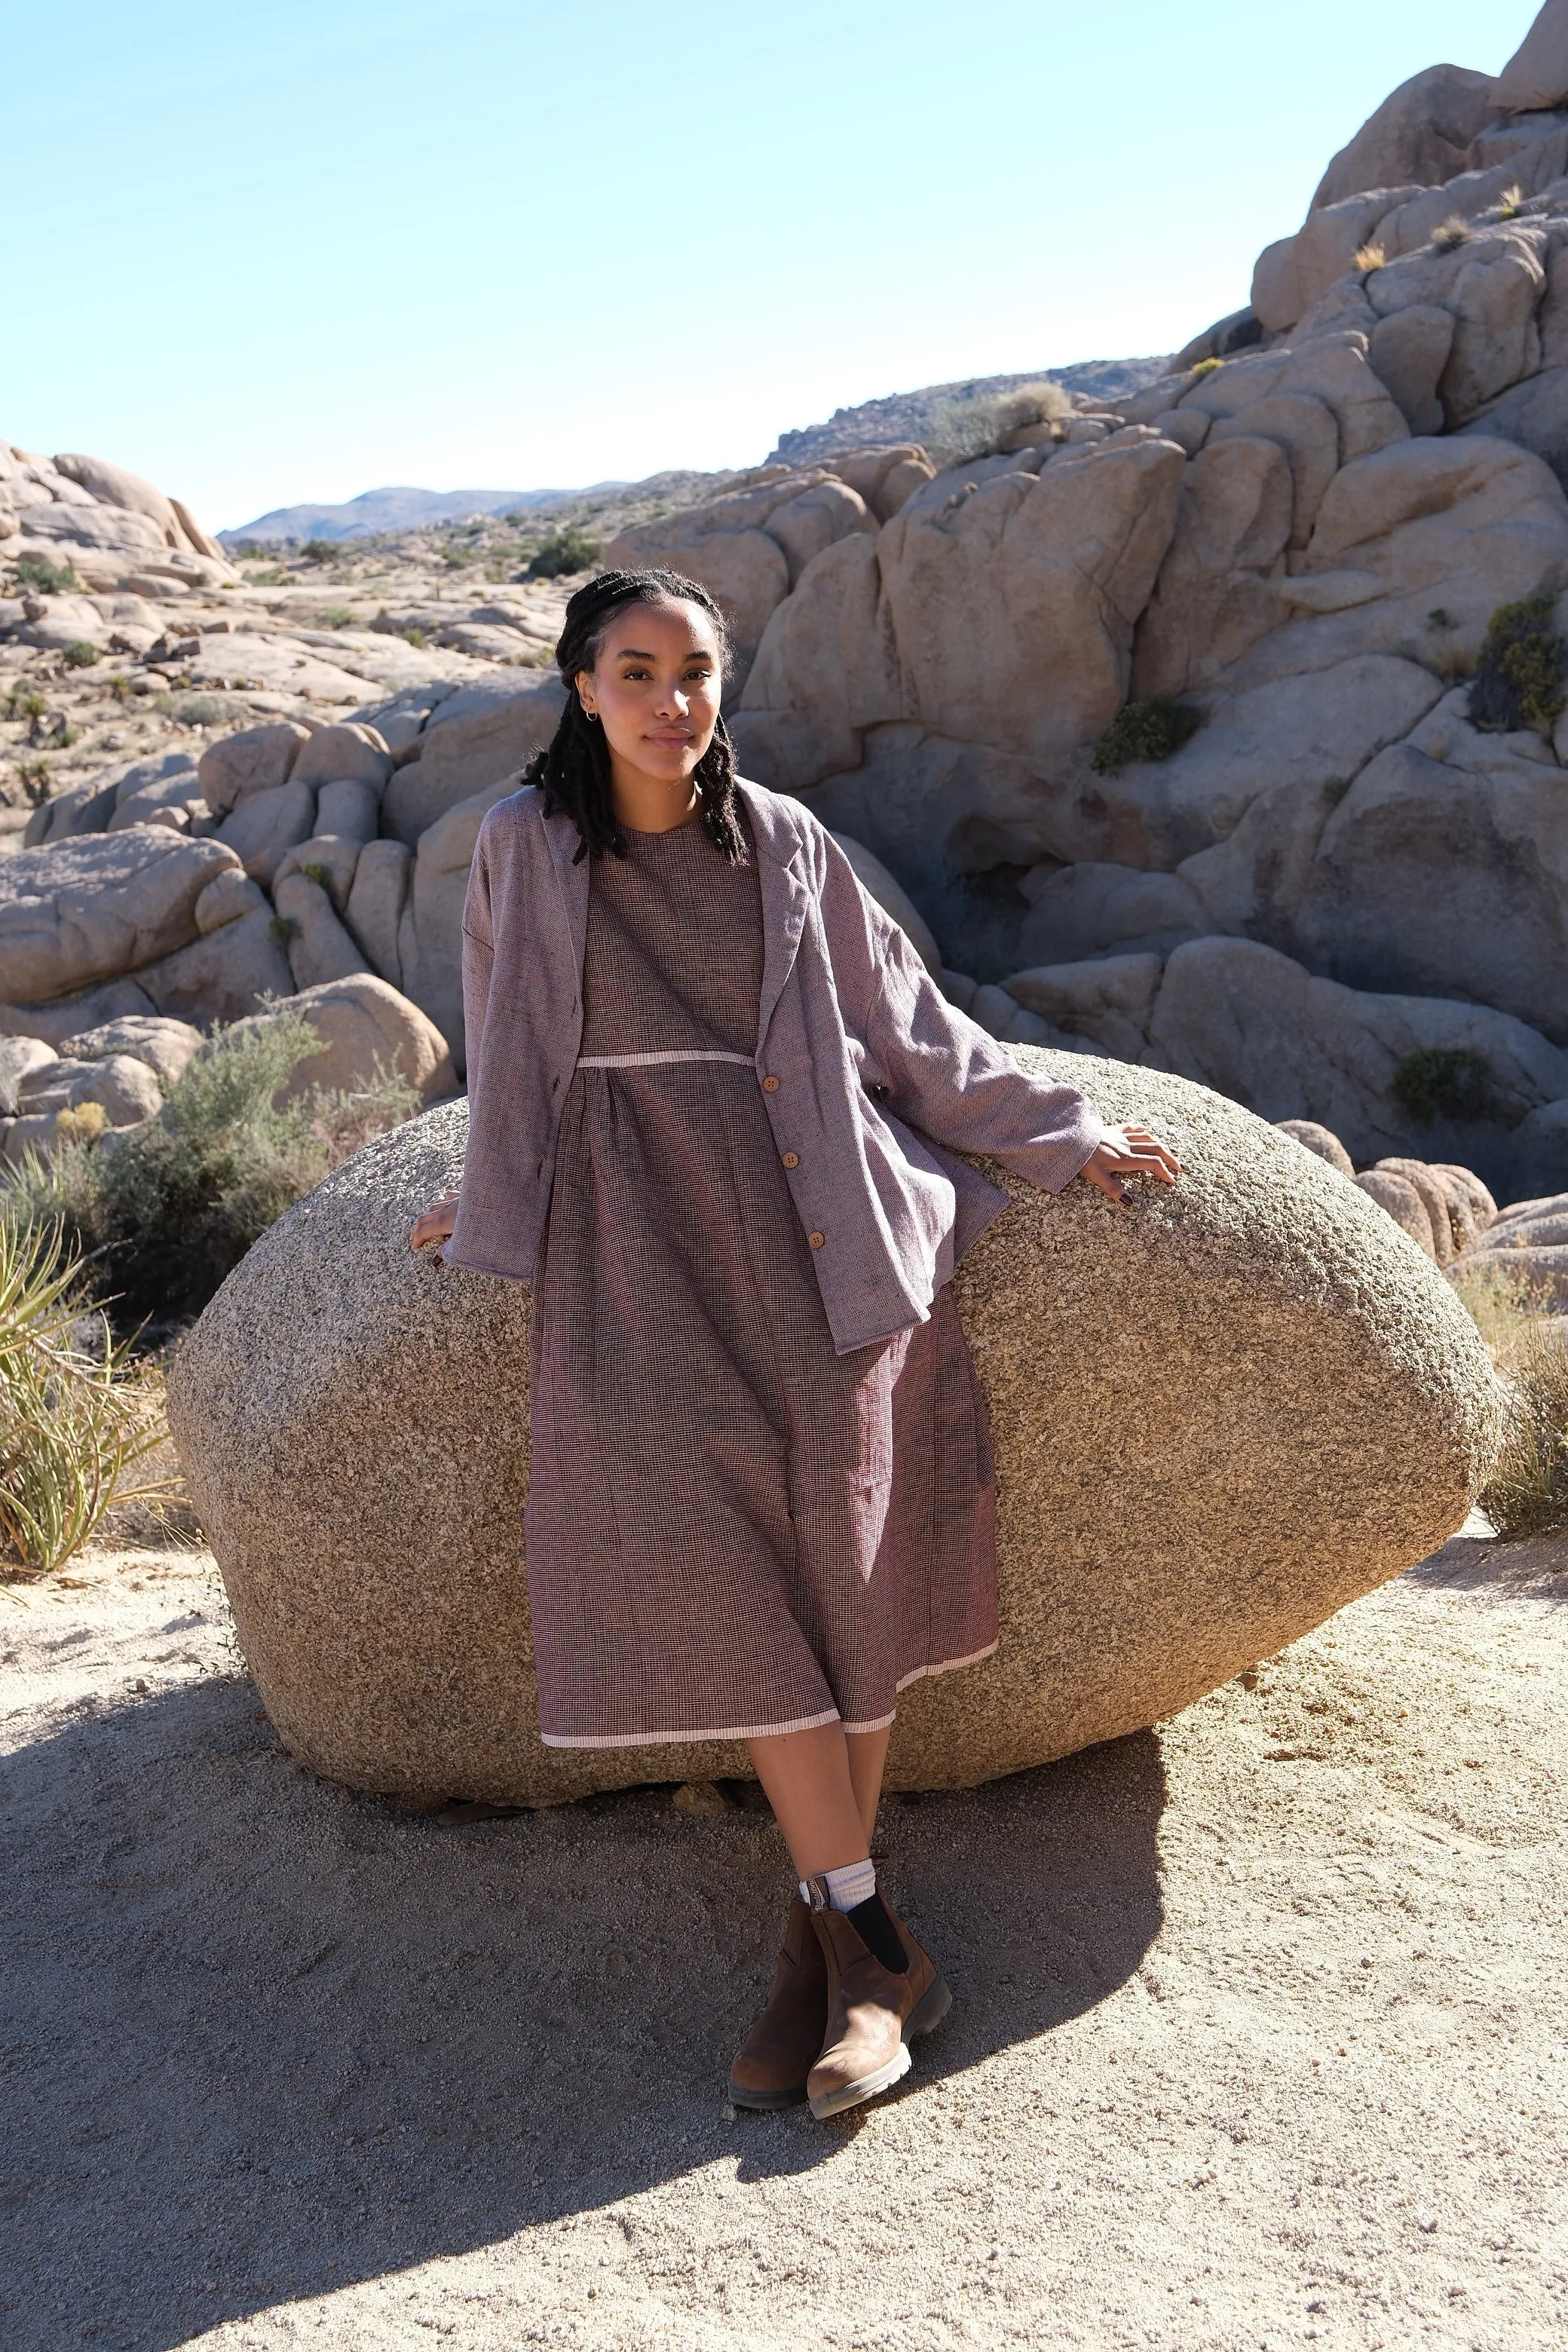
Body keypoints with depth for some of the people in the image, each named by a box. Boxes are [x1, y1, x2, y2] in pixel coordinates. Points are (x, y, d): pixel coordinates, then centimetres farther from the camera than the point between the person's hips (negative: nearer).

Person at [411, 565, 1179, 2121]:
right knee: (716, 1551, -15)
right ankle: (872, 1946, -9)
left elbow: (902, 1014, 15)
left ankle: (826, 1943, 2)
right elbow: (510, 1044, 18)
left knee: (843, 1562, -8)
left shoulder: (782, 841, 9)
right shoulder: (526, 843, 7)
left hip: (816, 1227, 1)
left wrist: (1054, 1131, 17)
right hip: (648, 1241, -1)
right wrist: (495, 1200, 25)